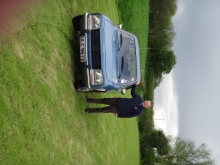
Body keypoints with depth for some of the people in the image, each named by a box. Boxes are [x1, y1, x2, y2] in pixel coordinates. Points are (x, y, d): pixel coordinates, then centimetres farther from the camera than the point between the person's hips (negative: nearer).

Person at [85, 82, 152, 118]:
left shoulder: (139, 111, -17)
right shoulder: (139, 98, -5)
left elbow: (129, 115, -11)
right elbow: (132, 92, 10)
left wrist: (118, 115, -11)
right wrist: (135, 85, -5)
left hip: (118, 109, -4)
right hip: (118, 101, 4)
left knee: (102, 110, -3)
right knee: (104, 100, 3)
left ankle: (89, 110, 15)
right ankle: (89, 100, 21)